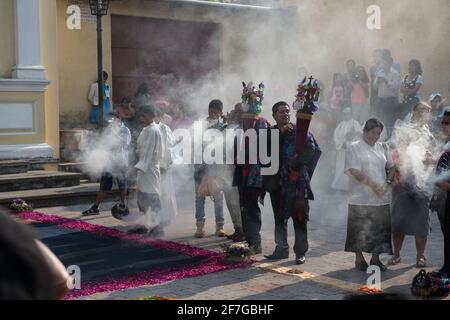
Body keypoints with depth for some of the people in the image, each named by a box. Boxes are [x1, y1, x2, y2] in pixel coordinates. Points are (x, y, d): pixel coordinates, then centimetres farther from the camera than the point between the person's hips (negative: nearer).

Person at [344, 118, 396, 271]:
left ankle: (375, 259, 21)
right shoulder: (354, 148, -4)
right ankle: (359, 259, 14)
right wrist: (373, 185, -18)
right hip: (361, 198, -5)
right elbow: (355, 172, -13)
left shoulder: (382, 147, 13)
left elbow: (391, 167, 16)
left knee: (379, 229, 8)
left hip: (381, 198, 5)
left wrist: (387, 182, -3)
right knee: (359, 230, 2)